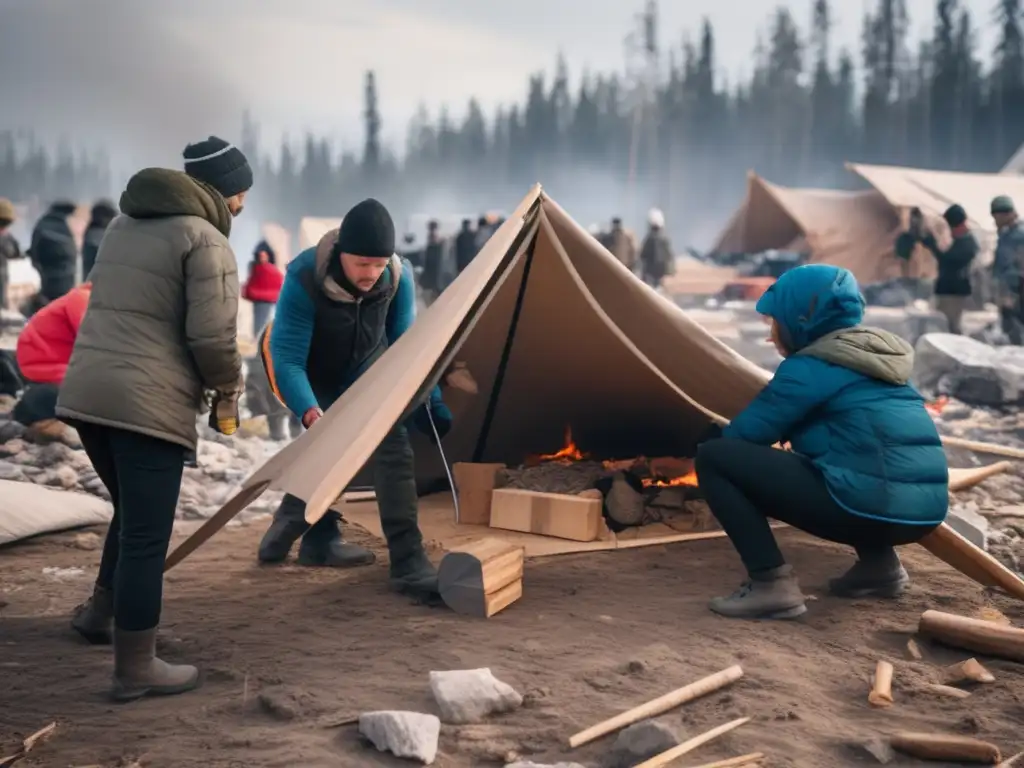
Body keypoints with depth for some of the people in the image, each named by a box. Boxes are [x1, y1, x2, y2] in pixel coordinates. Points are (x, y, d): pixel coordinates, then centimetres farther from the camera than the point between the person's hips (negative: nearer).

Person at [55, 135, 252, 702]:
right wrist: (228, 388, 5)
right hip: (148, 405, -9)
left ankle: (101, 611, 41)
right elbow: (212, 336, -15)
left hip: (85, 392, 9)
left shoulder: (124, 223, 19)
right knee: (146, 536, -1)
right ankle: (135, 669, 7)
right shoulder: (205, 239, -8)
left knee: (132, 514, 27)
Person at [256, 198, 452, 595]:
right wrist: (311, 413, -50)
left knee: (391, 438, -16)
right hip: (308, 371, -2)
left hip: (361, 369, 3)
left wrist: (429, 399, -16)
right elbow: (287, 360, -35)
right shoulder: (304, 278, -36)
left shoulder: (398, 278, -25)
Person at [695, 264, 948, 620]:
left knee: (714, 456, -1)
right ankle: (880, 563, 22)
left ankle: (771, 583, -10)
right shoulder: (880, 358, 21)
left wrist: (715, 444, 22)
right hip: (923, 510, 9)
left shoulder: (810, 368, -2)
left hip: (870, 507, -8)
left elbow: (741, 434, 0)